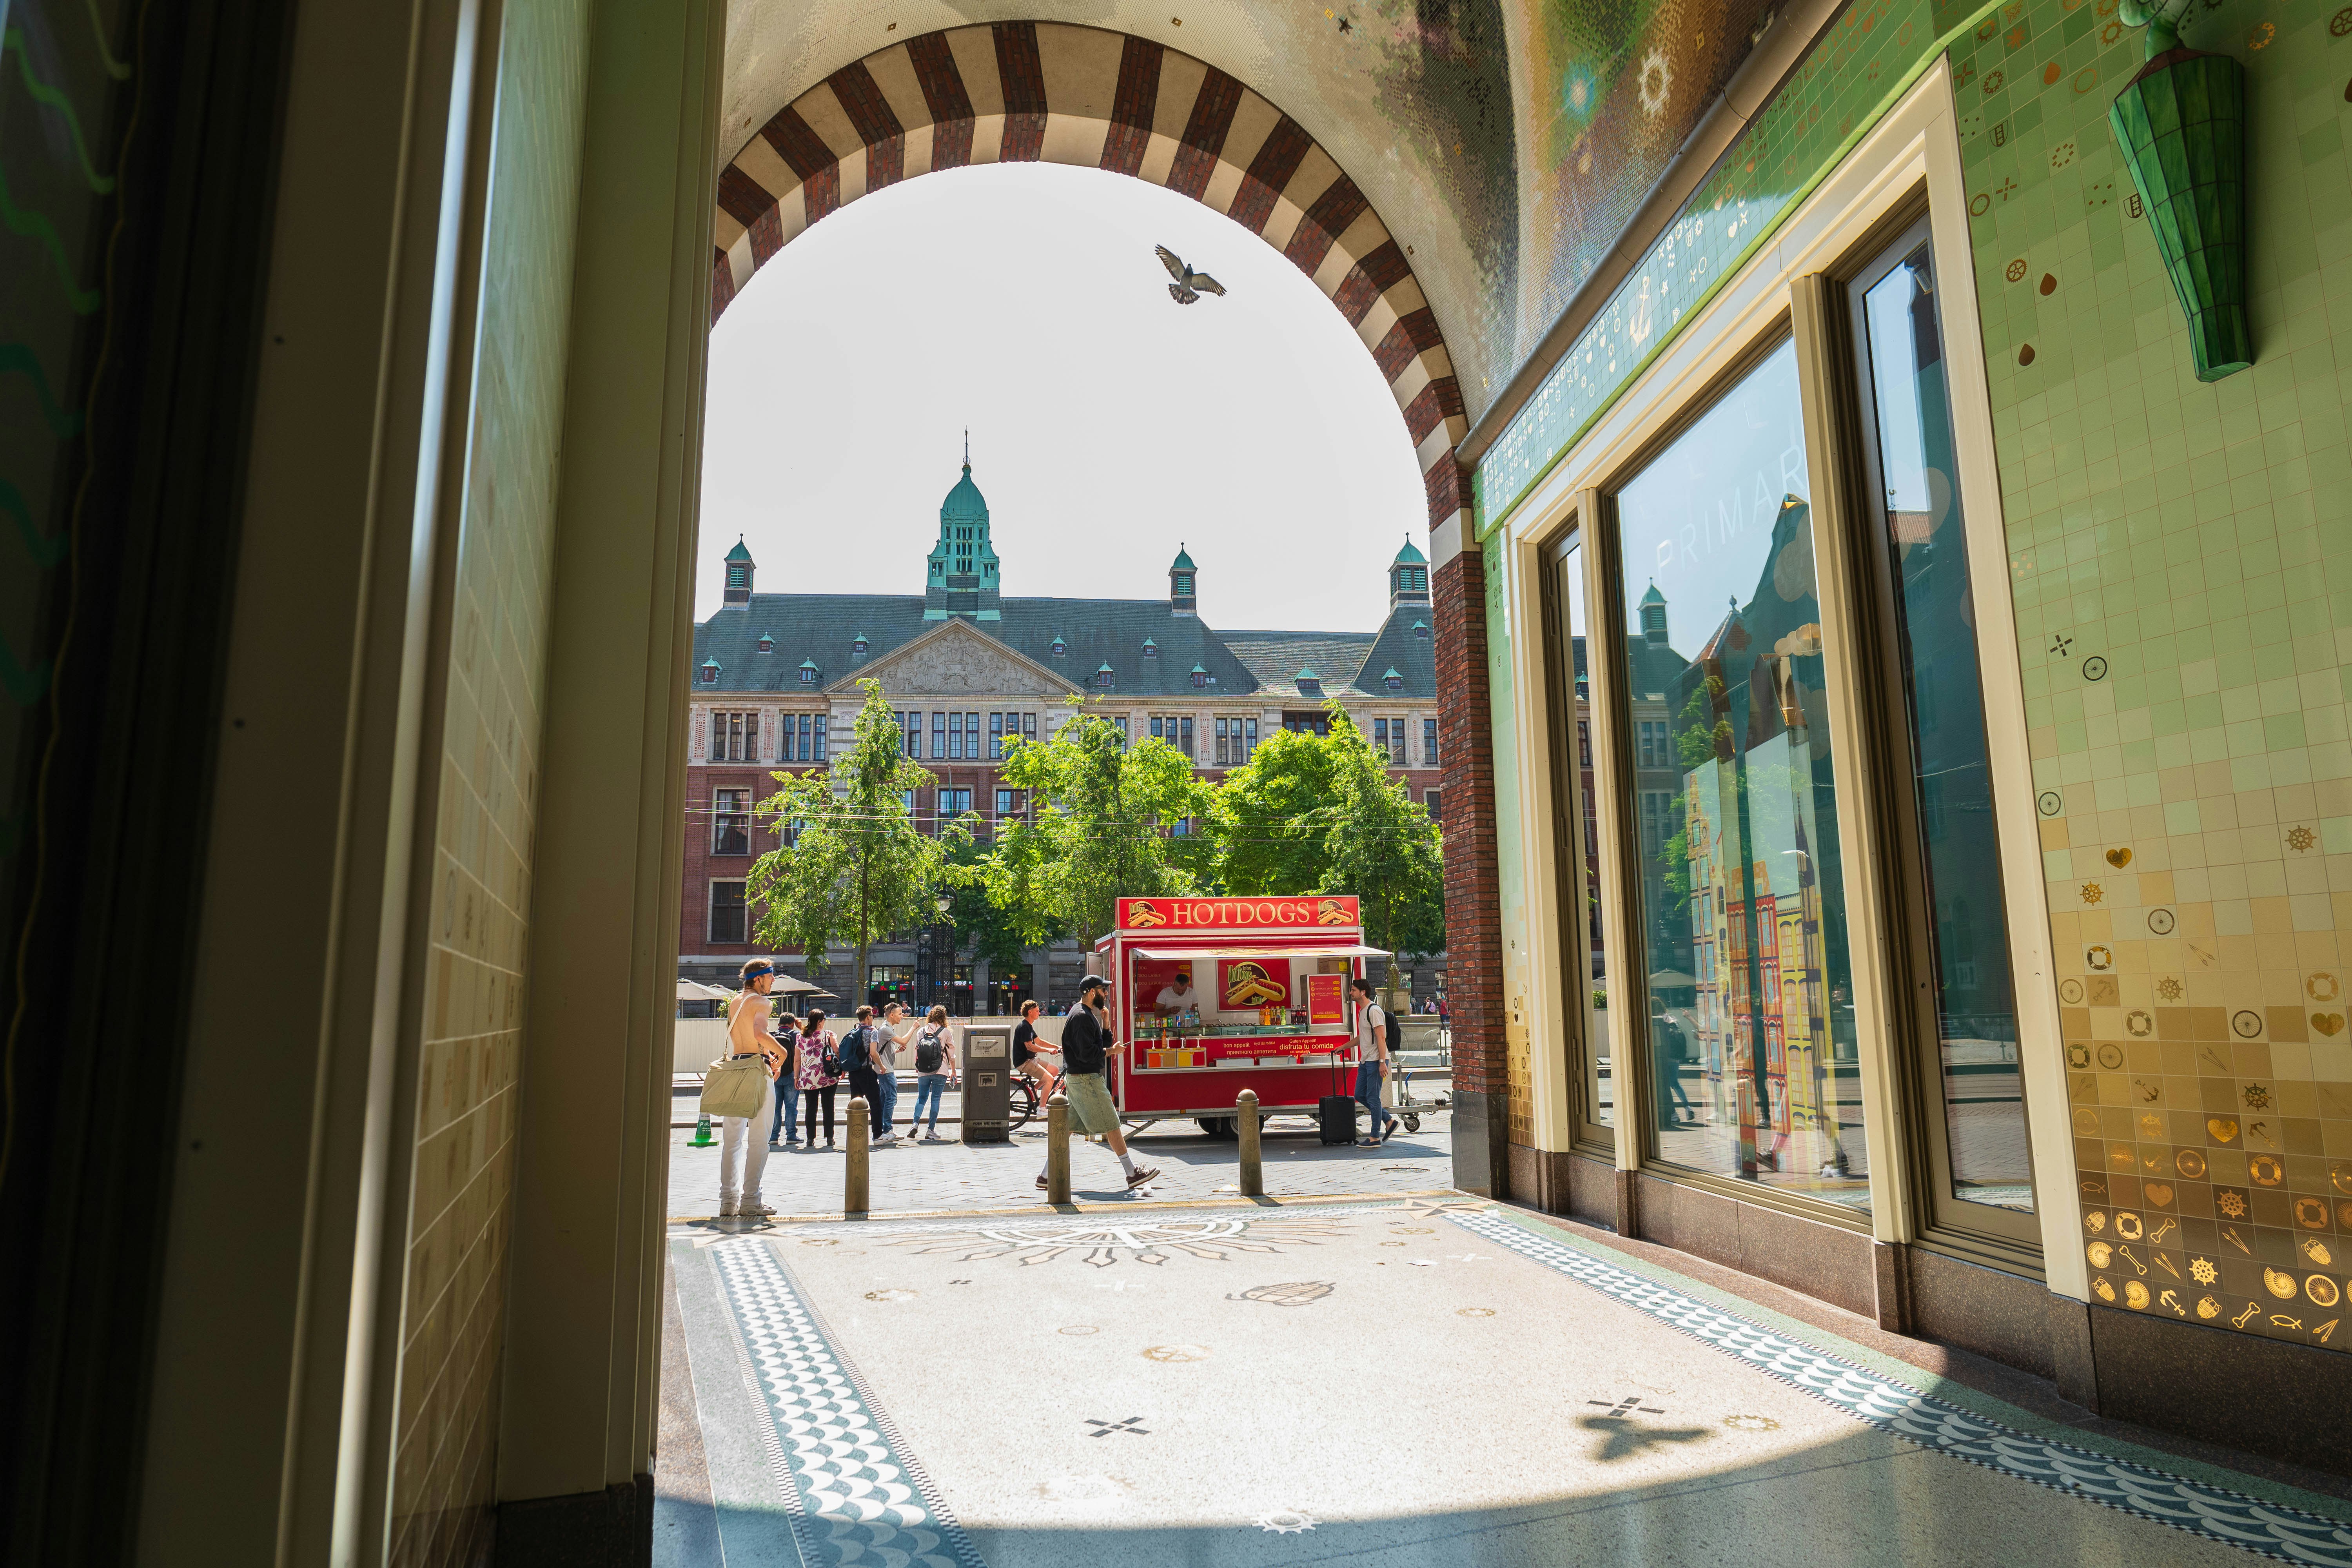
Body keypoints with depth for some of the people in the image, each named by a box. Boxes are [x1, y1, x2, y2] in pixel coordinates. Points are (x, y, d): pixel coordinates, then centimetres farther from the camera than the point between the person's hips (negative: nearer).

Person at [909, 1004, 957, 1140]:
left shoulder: (921, 1031, 5)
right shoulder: (945, 1032, -1)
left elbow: (916, 1051, 7)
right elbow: (951, 1052, 2)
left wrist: (917, 1068, 20)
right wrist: (953, 1070, 13)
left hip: (923, 1071, 2)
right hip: (940, 1071, -2)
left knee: (922, 1097, 14)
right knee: (936, 1099, 3)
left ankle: (915, 1122, -4)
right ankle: (931, 1130, 2)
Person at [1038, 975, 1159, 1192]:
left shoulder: (1088, 1015, 17)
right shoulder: (1081, 1016, -16)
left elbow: (1101, 1045, 16)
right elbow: (1087, 1053, -23)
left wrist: (1106, 1024, 4)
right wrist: (1112, 1050, -13)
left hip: (1077, 1079, 10)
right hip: (1085, 1079, -10)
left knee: (1067, 1128, 10)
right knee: (1112, 1125, -4)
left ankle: (1046, 1175, 13)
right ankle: (1132, 1173, 2)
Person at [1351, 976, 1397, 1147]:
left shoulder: (1374, 1010, -14)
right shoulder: (1362, 1011, 17)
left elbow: (1381, 1038, -20)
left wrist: (1382, 1062, -25)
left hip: (1376, 1061, -10)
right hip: (1365, 1060, 10)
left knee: (1373, 1098, -5)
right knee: (1360, 1095, 12)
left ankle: (1375, 1138, 1)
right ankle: (1389, 1121, 21)